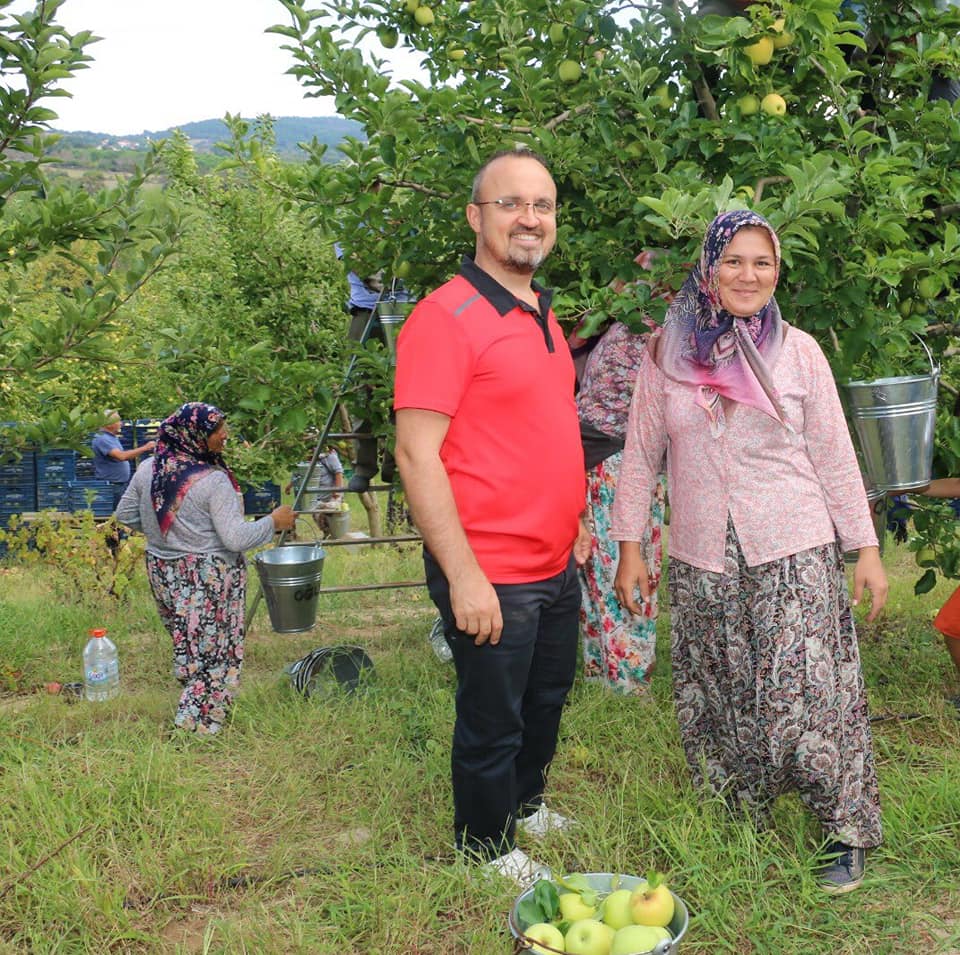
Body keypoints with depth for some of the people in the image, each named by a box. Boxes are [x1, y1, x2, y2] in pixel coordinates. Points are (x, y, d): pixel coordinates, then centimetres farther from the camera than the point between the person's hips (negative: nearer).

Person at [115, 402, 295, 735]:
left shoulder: (147, 470, 1)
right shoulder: (213, 481, -20)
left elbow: (125, 515, 15)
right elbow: (237, 539, -22)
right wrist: (273, 522, -8)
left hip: (162, 572, 7)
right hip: (209, 579, -7)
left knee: (187, 648, 19)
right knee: (215, 655, 4)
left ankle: (191, 717, 28)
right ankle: (198, 726, 4)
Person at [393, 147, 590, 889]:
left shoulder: (541, 312, 10)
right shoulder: (446, 317, -18)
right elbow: (416, 453, -22)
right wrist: (463, 575, -23)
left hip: (556, 565, 9)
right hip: (490, 576, -8)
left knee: (548, 701, 25)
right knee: (493, 722, 9)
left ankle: (525, 805, 48)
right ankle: (488, 851, 31)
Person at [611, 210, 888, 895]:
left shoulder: (798, 351, 3)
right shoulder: (667, 352, 4)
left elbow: (835, 457, 5)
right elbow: (641, 454, 7)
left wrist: (866, 548, 2)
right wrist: (630, 547, 4)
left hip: (794, 554, -1)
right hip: (702, 562, 2)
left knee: (809, 696, -4)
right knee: (719, 702, 8)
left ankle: (845, 835, 13)